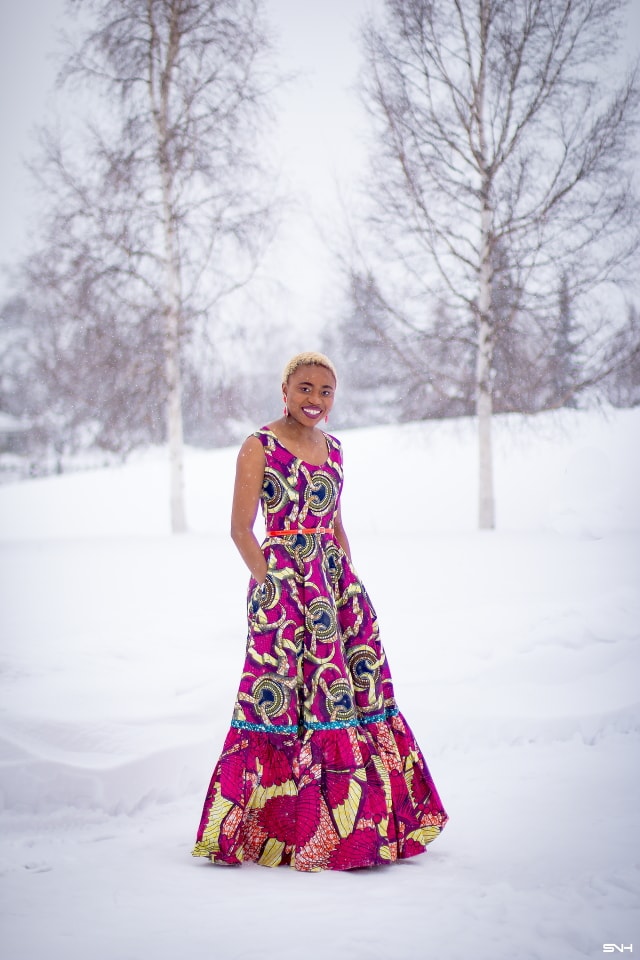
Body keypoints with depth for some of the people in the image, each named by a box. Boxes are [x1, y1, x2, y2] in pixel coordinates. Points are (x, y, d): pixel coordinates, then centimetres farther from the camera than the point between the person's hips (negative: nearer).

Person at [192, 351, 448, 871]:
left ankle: (356, 823, 16)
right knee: (285, 698, -6)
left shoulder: (332, 448, 15)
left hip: (333, 581, 6)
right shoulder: (259, 447, -3)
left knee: (350, 688, 5)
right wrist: (273, 585, -14)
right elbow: (241, 528, -7)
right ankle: (289, 826, 5)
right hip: (281, 581, -6)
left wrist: (350, 577, 10)